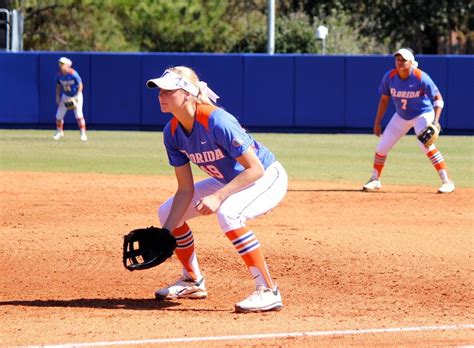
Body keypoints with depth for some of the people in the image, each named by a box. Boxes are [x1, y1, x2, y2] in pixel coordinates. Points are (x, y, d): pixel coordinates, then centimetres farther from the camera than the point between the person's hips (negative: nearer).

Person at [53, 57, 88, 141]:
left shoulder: (73, 74, -24)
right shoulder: (59, 74, -7)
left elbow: (80, 85, -20)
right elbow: (58, 86, 9)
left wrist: (77, 97, -28)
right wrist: (57, 96, 4)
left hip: (76, 96, -5)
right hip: (65, 96, 5)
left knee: (78, 114, -19)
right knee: (59, 115, 5)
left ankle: (83, 134, -13)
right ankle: (59, 132, 29)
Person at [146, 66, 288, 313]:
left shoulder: (216, 122, -33)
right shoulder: (172, 133, -9)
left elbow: (256, 169, -31)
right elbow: (185, 190, -6)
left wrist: (219, 196, -38)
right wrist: (165, 234, -14)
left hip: (268, 179, -9)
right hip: (228, 182, 9)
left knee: (228, 213, -38)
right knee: (167, 211, 7)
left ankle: (267, 291, -31)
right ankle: (193, 282, 26)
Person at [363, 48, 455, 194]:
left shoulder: (421, 77, -25)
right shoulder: (389, 77, -13)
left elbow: (438, 98, -19)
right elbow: (384, 100, 1)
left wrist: (435, 121, -31)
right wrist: (377, 122, 0)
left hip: (423, 114, -5)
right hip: (401, 116, 5)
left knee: (425, 144, -28)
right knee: (381, 147, 3)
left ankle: (447, 181, -23)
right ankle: (375, 180, 27)